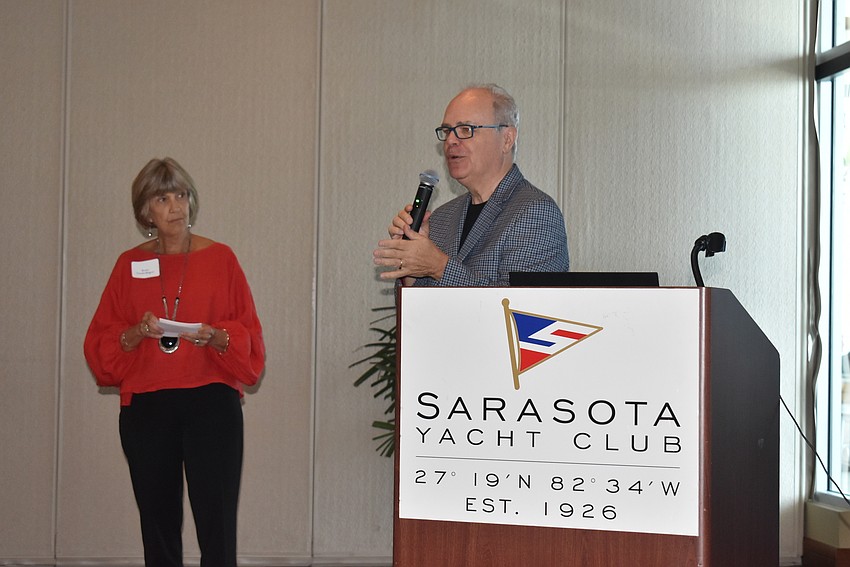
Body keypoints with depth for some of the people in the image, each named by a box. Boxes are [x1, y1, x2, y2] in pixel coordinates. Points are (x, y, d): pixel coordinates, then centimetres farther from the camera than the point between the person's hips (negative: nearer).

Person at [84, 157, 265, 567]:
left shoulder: (219, 258, 5)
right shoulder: (130, 264, 10)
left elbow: (250, 338, 4)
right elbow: (100, 342, 8)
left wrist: (215, 336, -15)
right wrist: (137, 333, -10)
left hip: (211, 400, -2)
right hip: (145, 408, 2)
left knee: (217, 525, -8)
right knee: (158, 525, 7)